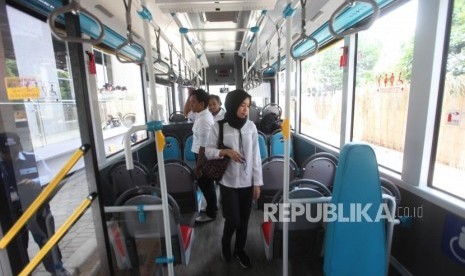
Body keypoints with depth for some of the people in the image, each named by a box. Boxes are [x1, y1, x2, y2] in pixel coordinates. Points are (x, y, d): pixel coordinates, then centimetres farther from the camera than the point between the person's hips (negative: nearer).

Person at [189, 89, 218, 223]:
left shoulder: (203, 120, -25)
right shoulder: (205, 114, 5)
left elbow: (203, 146, -25)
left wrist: (198, 166, -19)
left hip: (203, 156, -10)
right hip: (204, 154, 10)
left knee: (205, 184, 7)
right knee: (206, 184, 22)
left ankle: (210, 213, 26)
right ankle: (212, 207, 40)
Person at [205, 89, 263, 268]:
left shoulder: (251, 126, -3)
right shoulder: (218, 126, -9)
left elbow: (256, 156, 0)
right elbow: (208, 151, -3)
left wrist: (257, 182, 1)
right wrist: (225, 152, -22)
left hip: (247, 182, 3)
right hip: (228, 182, -2)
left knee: (244, 220, 14)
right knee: (233, 220, 3)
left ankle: (239, 250, 42)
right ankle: (225, 244, 39)